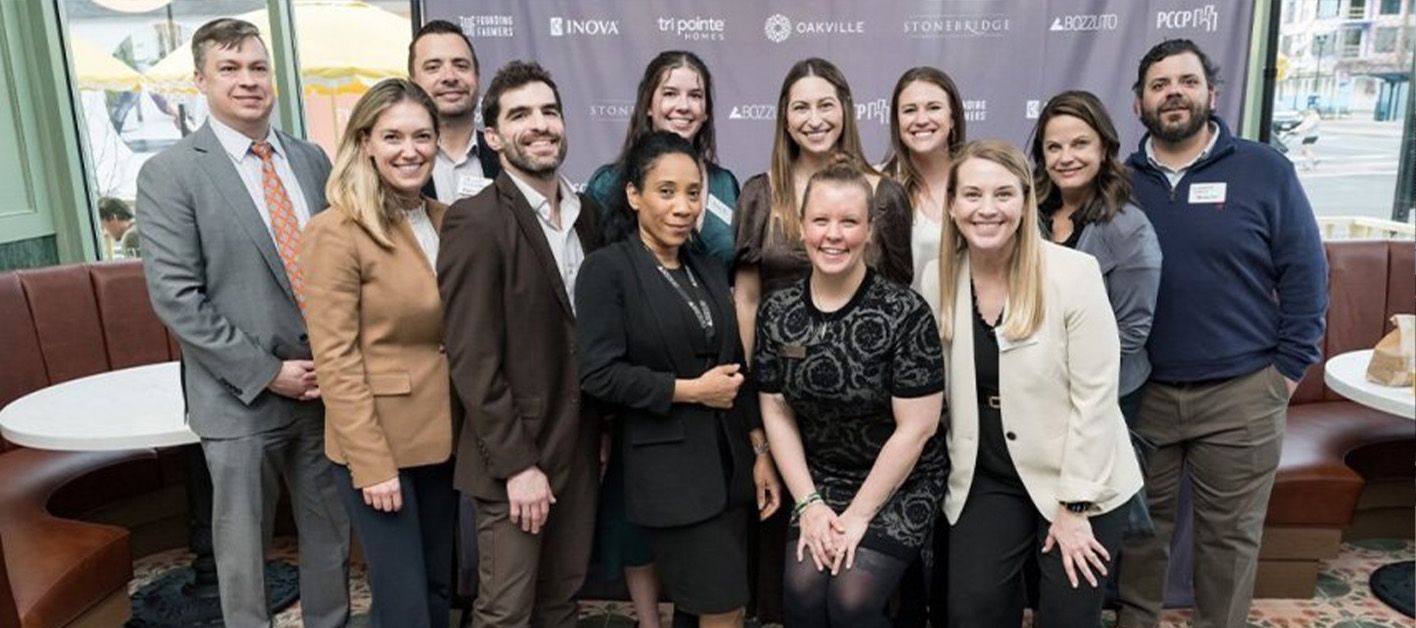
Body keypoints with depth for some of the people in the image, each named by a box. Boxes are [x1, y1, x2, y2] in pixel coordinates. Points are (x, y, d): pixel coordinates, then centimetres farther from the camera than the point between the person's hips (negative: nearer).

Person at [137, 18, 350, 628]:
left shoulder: (313, 160, 7)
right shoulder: (168, 174, -7)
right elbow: (175, 297, -12)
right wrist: (267, 372, -15)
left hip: (326, 384, 4)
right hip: (241, 396, -4)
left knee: (330, 532, 16)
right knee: (243, 544, 12)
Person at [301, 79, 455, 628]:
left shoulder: (447, 222, 5)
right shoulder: (336, 232, -14)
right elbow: (334, 359, -15)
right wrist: (371, 462, -17)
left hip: (442, 435, 6)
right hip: (379, 441, -6)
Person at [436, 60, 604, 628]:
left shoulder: (588, 213, 6)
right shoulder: (474, 221, -15)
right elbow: (473, 361, -17)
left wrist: (601, 432, 9)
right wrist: (517, 464, -17)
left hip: (579, 446, 6)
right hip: (513, 458, -6)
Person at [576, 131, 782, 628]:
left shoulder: (709, 268, 11)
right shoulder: (608, 269, -9)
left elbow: (737, 368, 13)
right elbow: (599, 375, -17)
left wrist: (760, 452, 8)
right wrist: (690, 390, -14)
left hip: (728, 458, 6)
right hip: (669, 469, -6)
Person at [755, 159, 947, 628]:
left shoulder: (905, 313, -18)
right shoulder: (777, 312, -5)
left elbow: (915, 428, -16)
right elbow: (776, 410, 1)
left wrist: (859, 515, -13)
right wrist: (808, 503, -6)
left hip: (900, 486, -3)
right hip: (820, 482, 3)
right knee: (803, 590, -14)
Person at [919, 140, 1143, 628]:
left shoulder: (1074, 273, -17)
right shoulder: (937, 278, -6)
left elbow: (1094, 396, -15)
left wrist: (1074, 505, -14)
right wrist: (953, 469, 2)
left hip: (1080, 482, -2)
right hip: (987, 480, 3)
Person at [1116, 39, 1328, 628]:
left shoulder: (1265, 171, -2)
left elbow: (1305, 274, -1)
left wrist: (1288, 370, -4)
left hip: (1241, 395, -1)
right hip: (1140, 392, 1)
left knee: (1230, 535, 12)